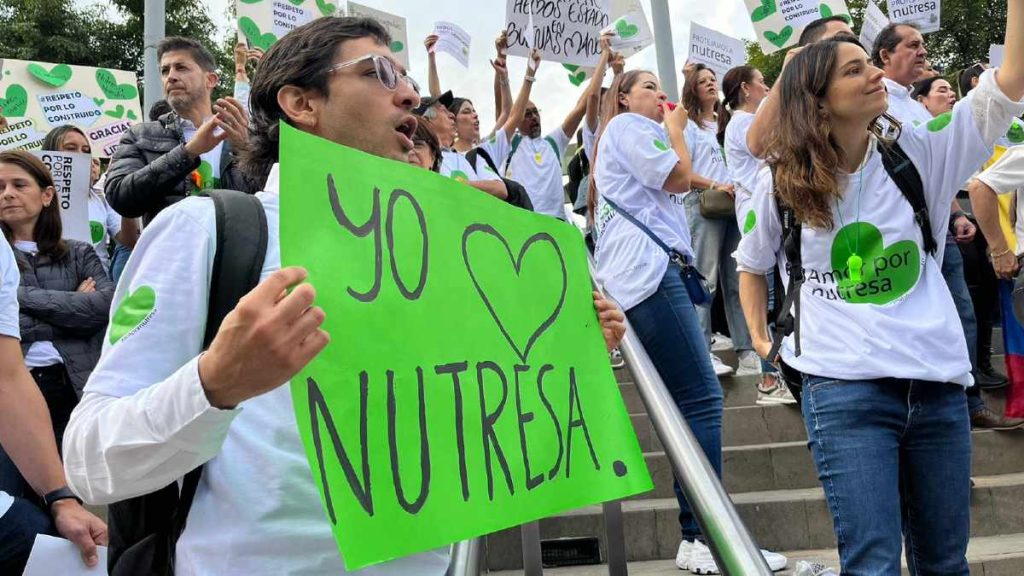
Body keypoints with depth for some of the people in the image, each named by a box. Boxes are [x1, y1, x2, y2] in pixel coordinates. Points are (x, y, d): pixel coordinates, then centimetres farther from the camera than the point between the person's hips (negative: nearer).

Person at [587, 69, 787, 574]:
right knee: (702, 399, -16)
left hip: (637, 275, 11)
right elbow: (678, 178, -6)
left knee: (692, 401, 5)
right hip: (648, 272, -11)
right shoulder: (627, 126, 2)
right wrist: (675, 127, 9)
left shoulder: (630, 135, 33)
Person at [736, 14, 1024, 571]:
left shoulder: (918, 153, 3)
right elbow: (751, 264, 18)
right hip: (843, 389, -3)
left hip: (939, 383, 3)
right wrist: (760, 338, 11)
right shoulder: (779, 184, 1)